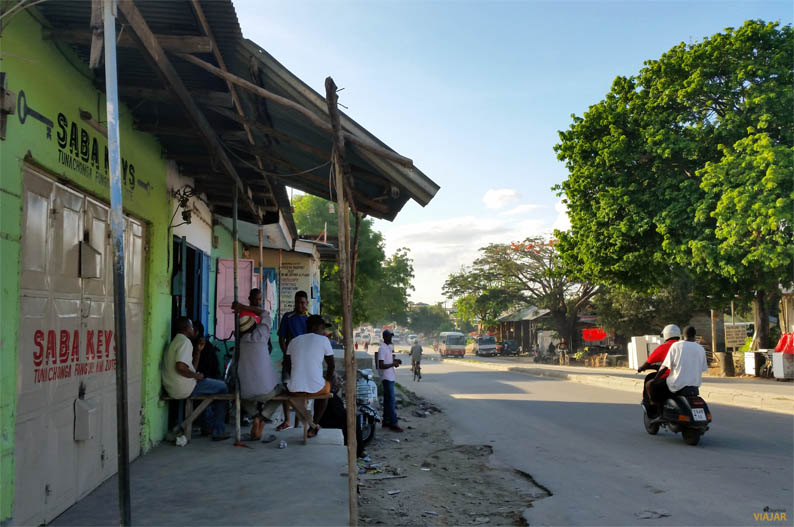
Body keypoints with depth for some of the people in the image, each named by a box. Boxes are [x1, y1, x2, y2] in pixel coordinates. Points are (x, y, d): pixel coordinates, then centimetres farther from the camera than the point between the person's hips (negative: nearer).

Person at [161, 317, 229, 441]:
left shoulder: (175, 342, 19)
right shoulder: (185, 341, -14)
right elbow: (181, 367, -28)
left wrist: (198, 351, 12)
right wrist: (196, 376, -13)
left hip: (172, 389, 10)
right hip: (184, 389, -10)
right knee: (222, 387, 3)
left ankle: (209, 425, 40)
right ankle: (219, 431, 4)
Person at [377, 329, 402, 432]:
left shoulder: (389, 347, 15)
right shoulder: (382, 348, -16)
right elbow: (381, 365, -22)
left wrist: (395, 360, 9)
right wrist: (393, 364, -17)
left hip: (390, 377, 10)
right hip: (386, 378, -10)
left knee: (387, 400, 13)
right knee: (391, 400, -9)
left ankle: (386, 422, 19)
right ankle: (393, 423, -7)